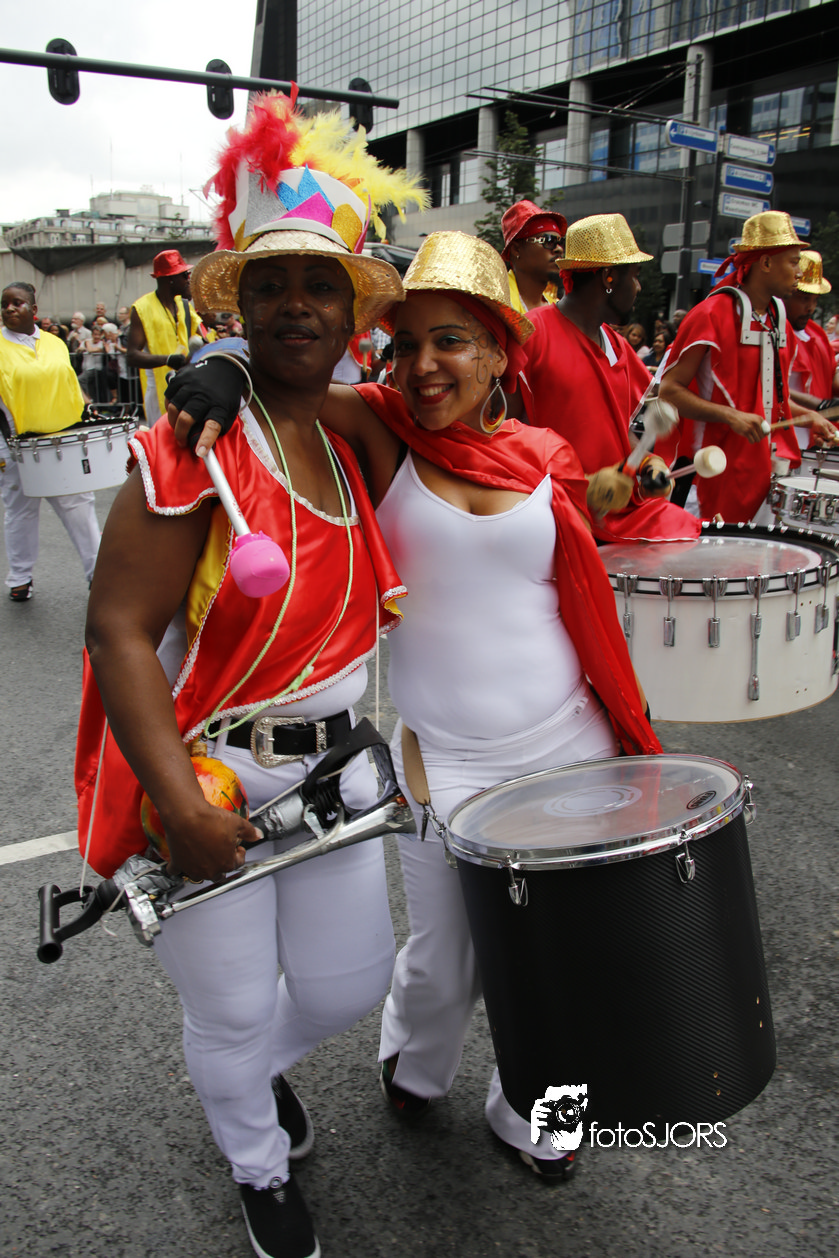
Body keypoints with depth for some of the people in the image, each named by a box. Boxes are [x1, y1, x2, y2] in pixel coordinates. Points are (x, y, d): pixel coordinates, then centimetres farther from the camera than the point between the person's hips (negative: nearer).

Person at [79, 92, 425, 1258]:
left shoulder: (355, 440, 4)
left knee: (349, 985, 19)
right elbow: (119, 630, -21)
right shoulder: (194, 445, -18)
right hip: (210, 775, -6)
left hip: (334, 766, 7)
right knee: (233, 1007, 13)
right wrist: (180, 803, -25)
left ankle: (257, 1065, 55)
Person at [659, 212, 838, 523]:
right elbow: (669, 391, -15)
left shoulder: (777, 316, 14)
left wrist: (807, 416, 11)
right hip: (723, 469, -7)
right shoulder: (711, 316, -11)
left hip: (768, 461, 7)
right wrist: (731, 416, -24)